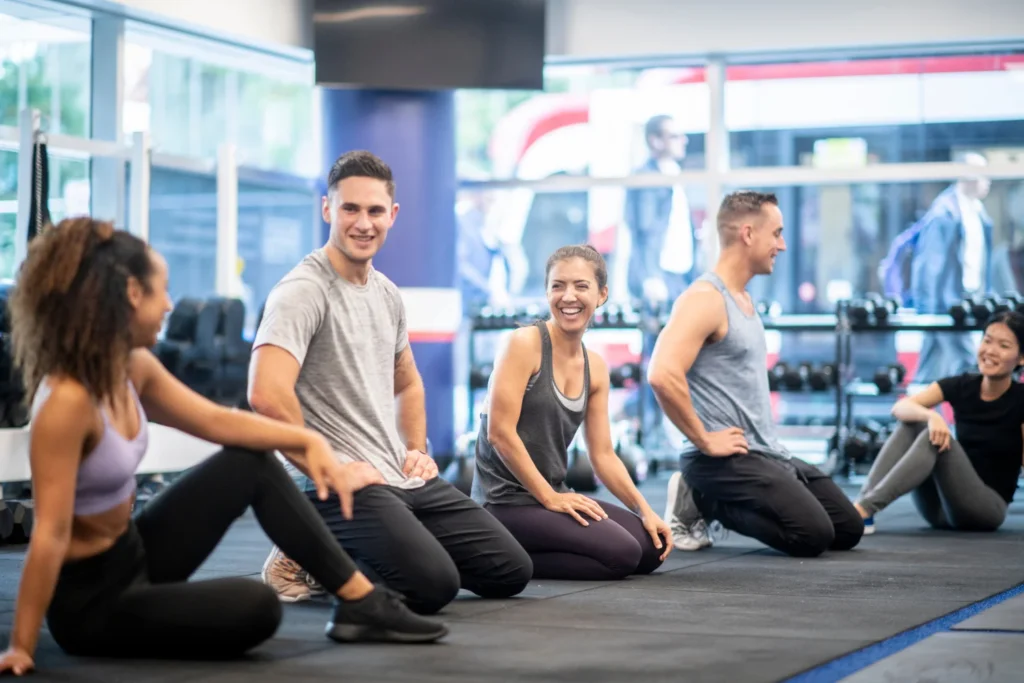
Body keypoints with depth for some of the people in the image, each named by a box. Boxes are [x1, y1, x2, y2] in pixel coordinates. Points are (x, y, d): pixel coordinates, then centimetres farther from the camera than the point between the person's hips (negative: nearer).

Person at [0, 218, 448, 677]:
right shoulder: (67, 400, -30)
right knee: (255, 608, -26)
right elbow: (51, 534, -29)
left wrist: (308, 441, 0)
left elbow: (217, 420, 10)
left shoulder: (132, 368, -2)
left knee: (252, 464, 9)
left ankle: (361, 601, 10)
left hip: (132, 552, 10)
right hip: (89, 598, -10)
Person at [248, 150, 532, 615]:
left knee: (511, 571, 5)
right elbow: (267, 394, -27)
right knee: (433, 584, -27)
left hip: (405, 478, 9)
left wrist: (417, 450, 16)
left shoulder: (388, 294, 15)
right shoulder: (303, 291, -13)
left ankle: (342, 554, 17)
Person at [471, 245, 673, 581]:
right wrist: (548, 497, -16)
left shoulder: (596, 368, 10)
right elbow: (500, 432, -18)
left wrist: (645, 511, 1)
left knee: (653, 547, 5)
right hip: (507, 500, -8)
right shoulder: (524, 343, -12)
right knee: (621, 553, -19)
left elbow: (603, 454, 11)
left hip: (554, 495, 8)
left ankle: (516, 551, 8)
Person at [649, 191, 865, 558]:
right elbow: (663, 375, -30)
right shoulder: (704, 299, -16)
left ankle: (716, 500, 13)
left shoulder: (743, 299, 16)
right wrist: (704, 440, -22)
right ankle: (702, 502, -3)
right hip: (726, 459, -10)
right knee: (812, 535, -20)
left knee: (848, 530, 9)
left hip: (769, 454, 10)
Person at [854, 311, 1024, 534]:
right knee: (911, 424, -15)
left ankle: (864, 510, -40)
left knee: (935, 439, -28)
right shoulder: (962, 386, 1)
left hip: (988, 508, -4)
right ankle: (864, 501, -29)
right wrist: (930, 416, -35)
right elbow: (900, 408, -14)